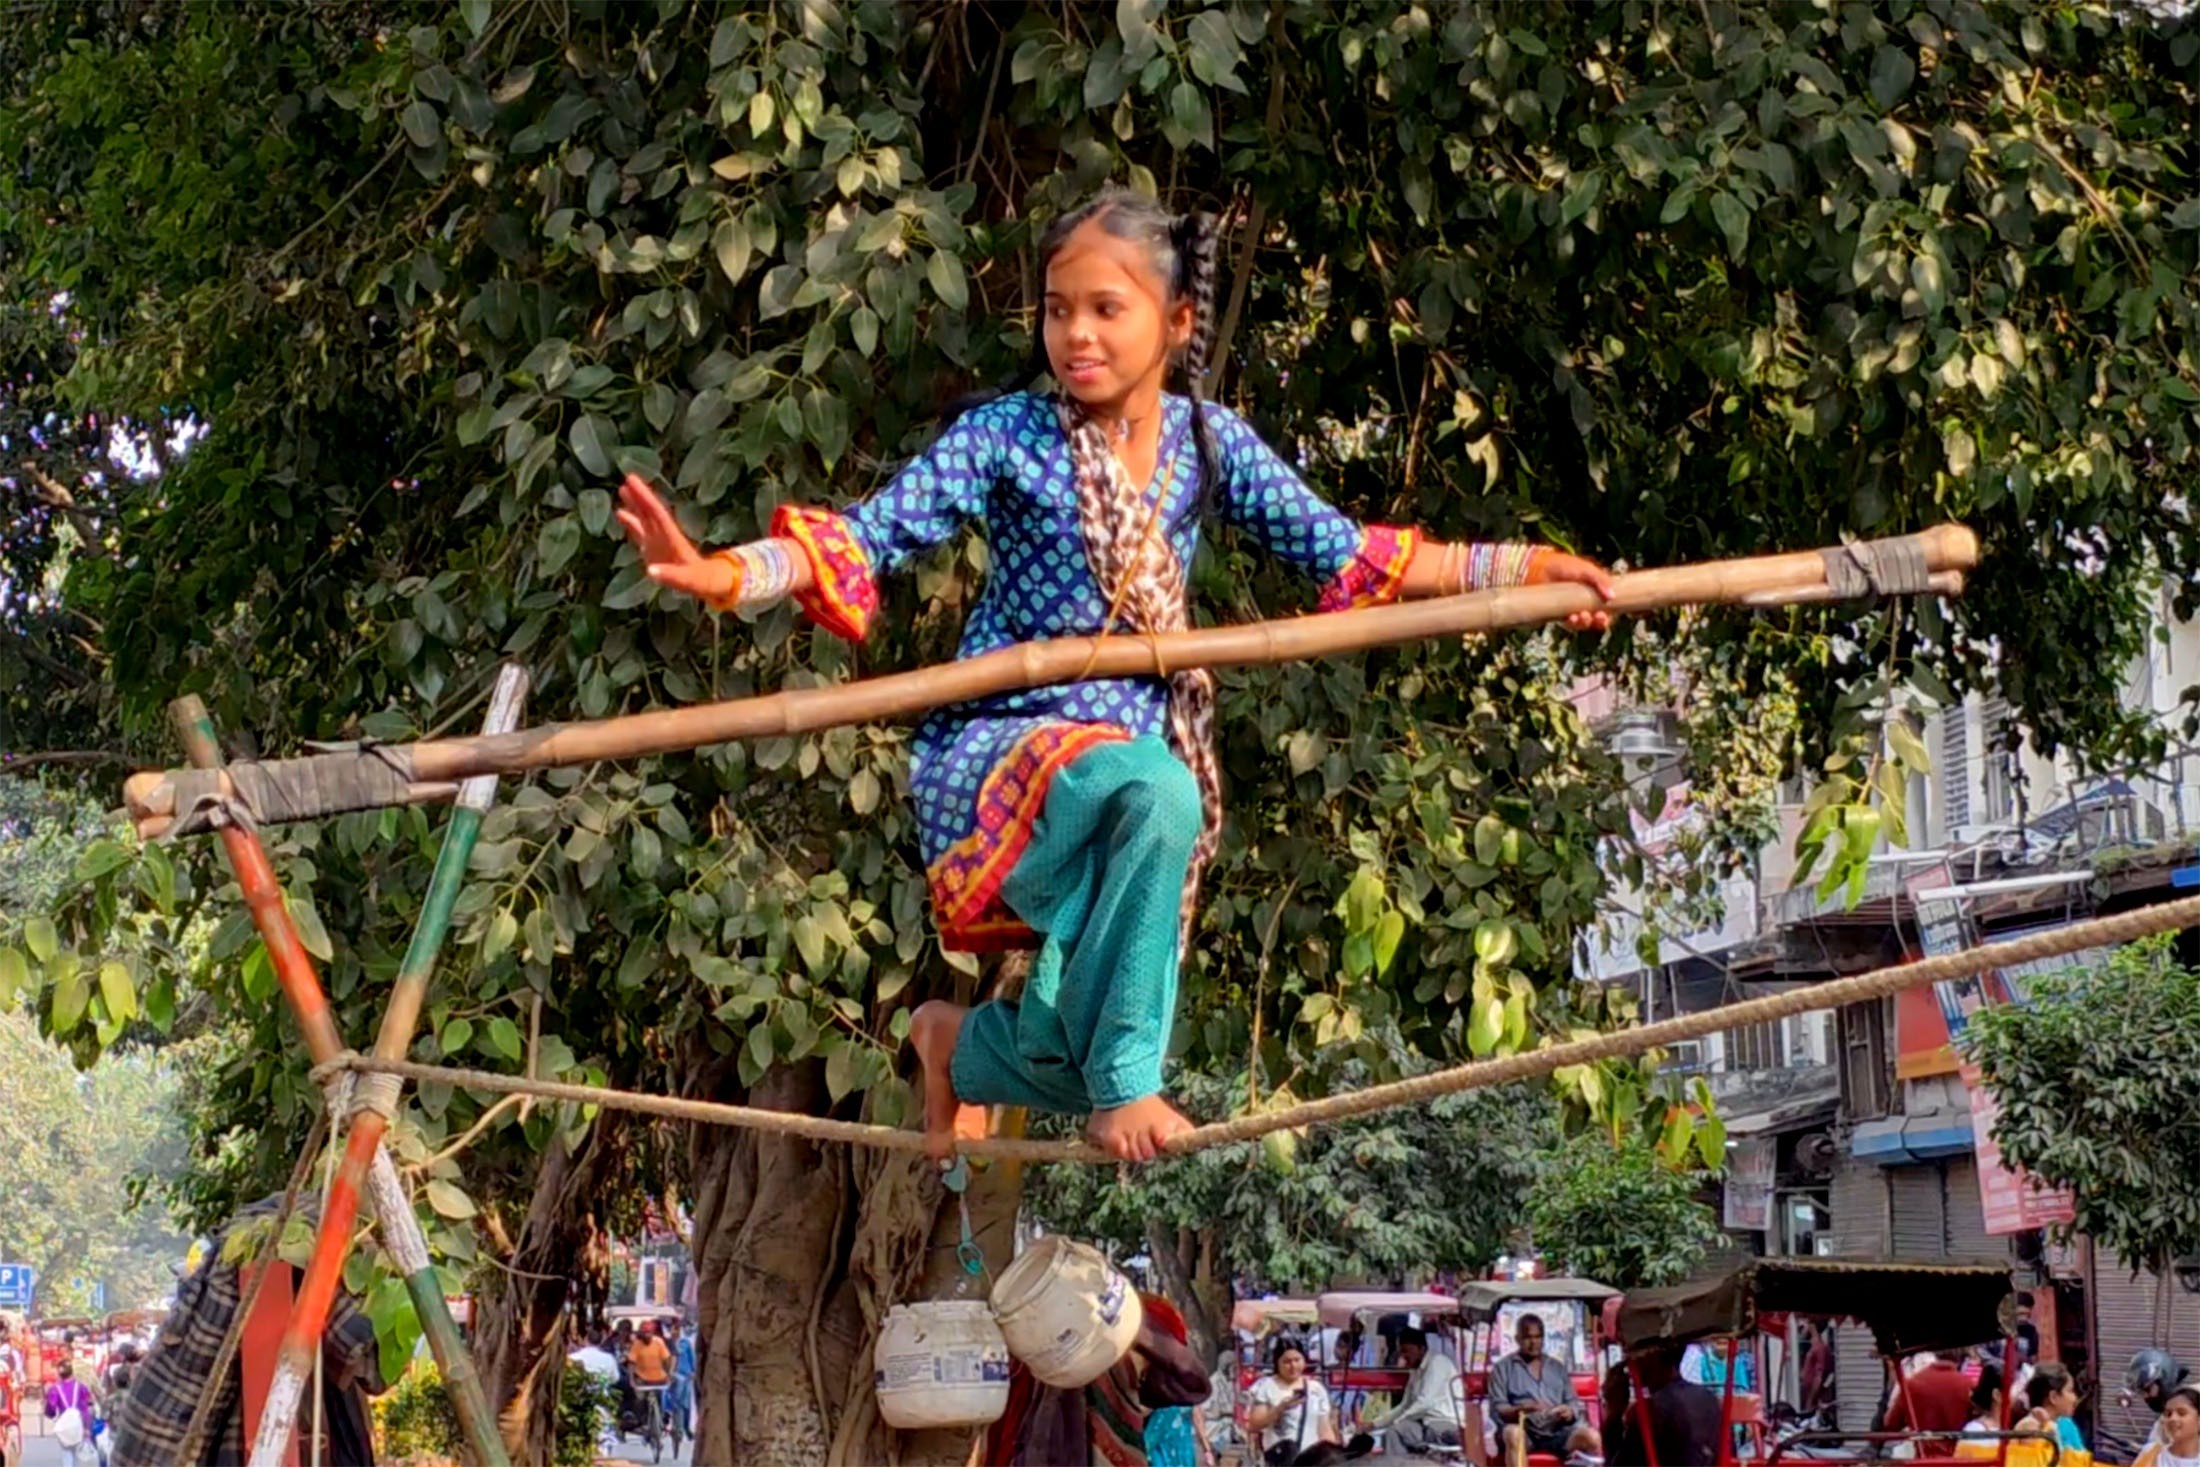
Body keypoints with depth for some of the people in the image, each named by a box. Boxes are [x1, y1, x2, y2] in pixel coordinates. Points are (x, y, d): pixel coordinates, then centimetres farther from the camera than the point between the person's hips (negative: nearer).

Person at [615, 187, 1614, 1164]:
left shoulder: (1208, 441, 5)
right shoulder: (1007, 438, -7)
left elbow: (1344, 556, 7)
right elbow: (867, 539, -14)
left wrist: (1525, 567, 0)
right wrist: (721, 575, -31)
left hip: (1129, 752, 5)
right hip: (994, 751, -5)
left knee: (1071, 1064, 2)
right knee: (1151, 791, -40)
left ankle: (960, 1044, 39)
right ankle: (1124, 1082, -26)